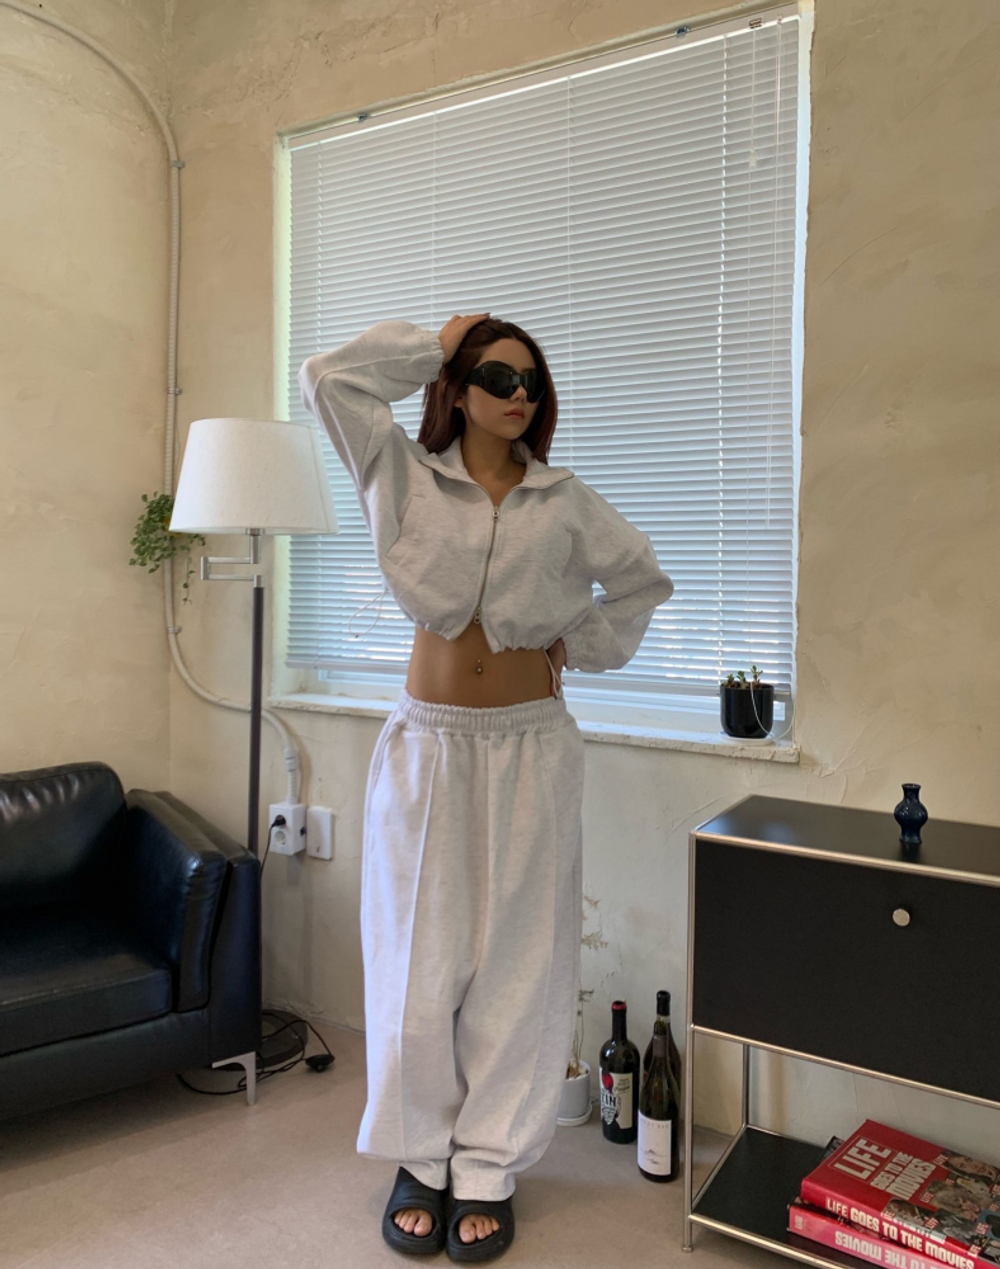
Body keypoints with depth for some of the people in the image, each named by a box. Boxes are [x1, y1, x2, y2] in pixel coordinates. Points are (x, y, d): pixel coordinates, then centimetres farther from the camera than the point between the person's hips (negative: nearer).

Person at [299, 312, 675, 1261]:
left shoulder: (567, 502, 5)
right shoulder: (408, 477, 3)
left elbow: (644, 580, 15)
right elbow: (326, 379, -6)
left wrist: (582, 646, 8)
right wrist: (434, 344, 1)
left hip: (529, 748, 1)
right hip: (427, 745, 0)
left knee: (516, 959, 6)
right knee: (420, 958, 6)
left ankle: (488, 1167, 23)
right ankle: (421, 1157, 26)